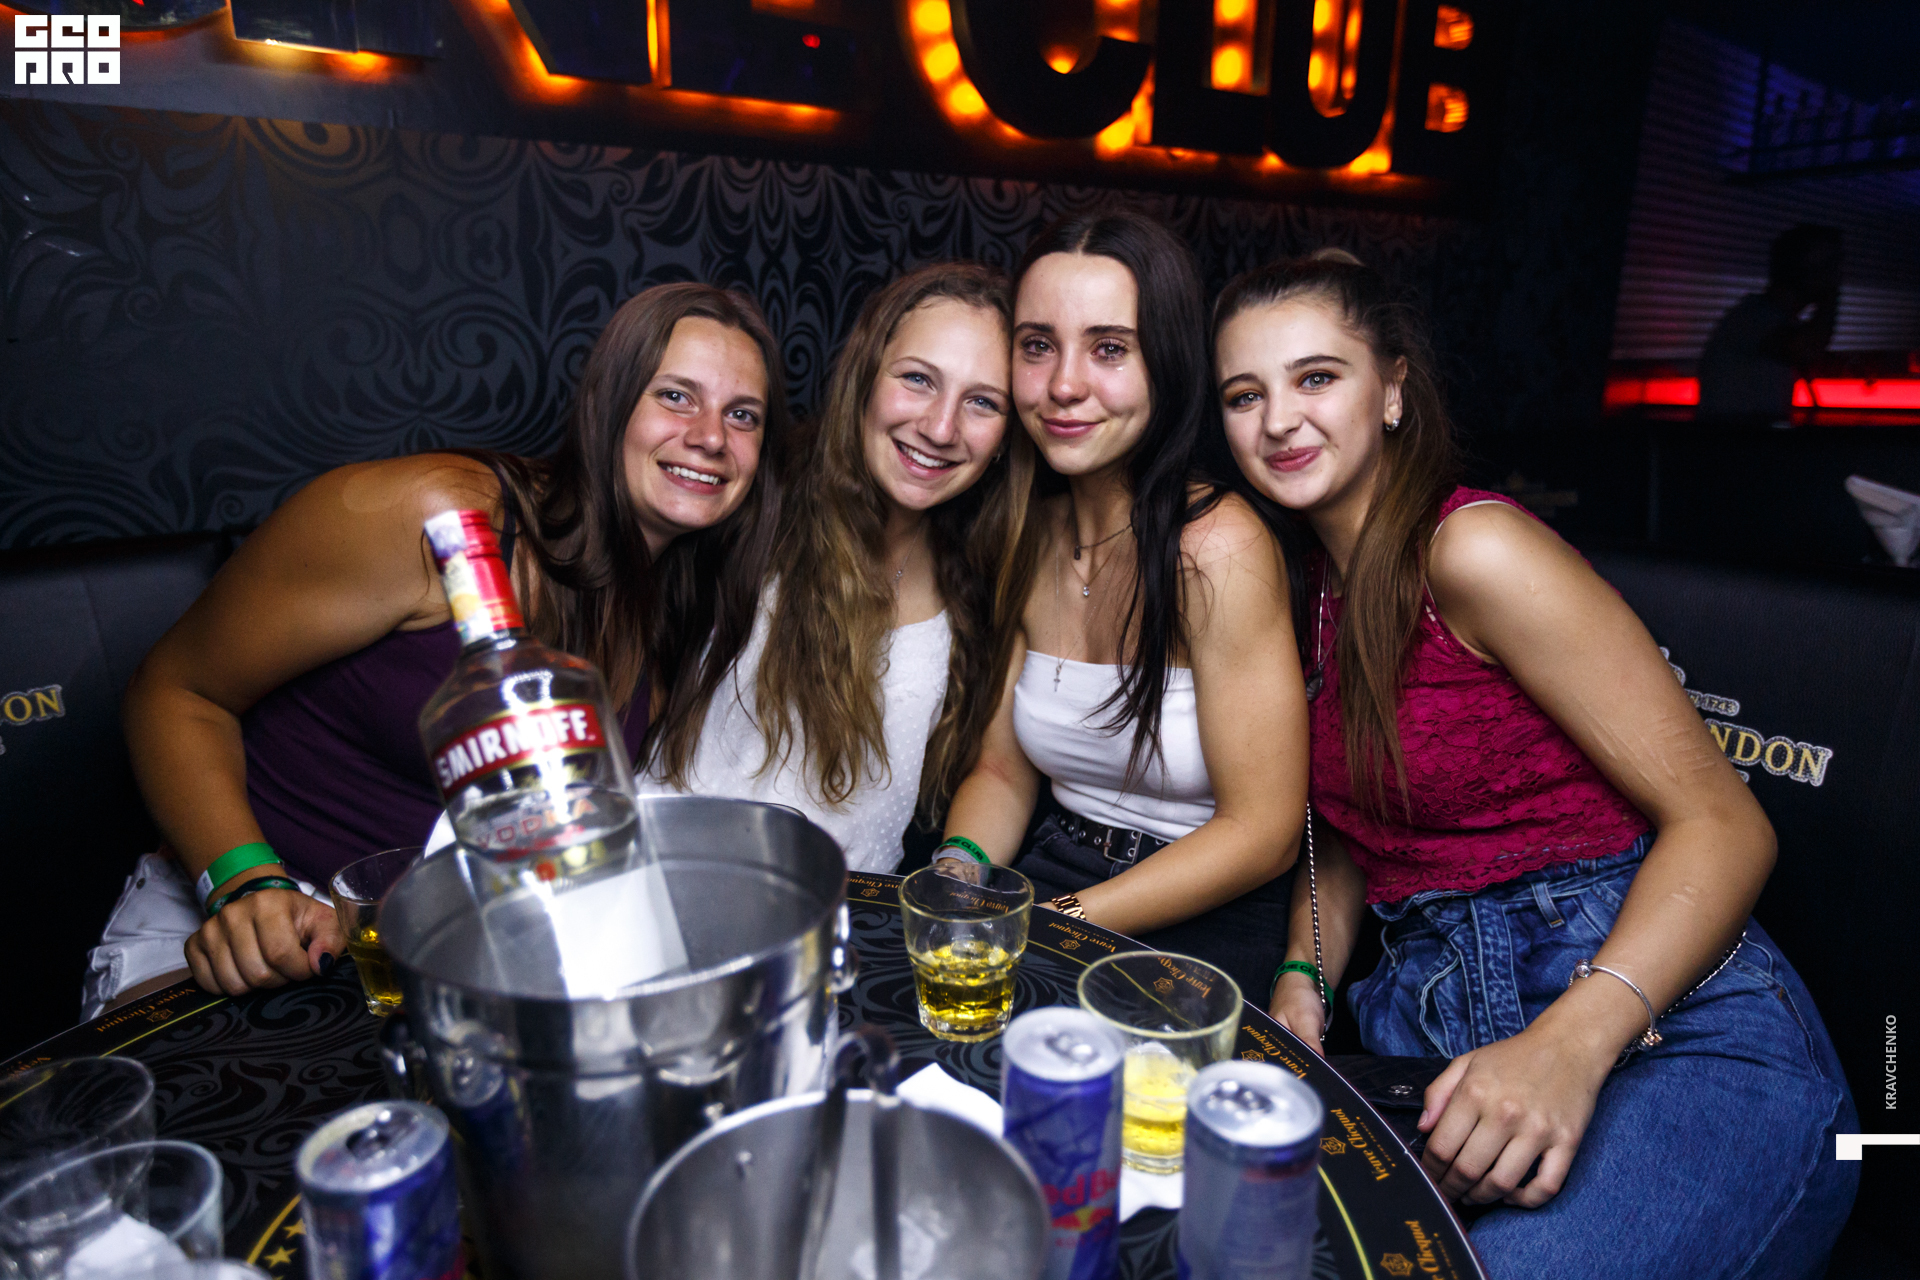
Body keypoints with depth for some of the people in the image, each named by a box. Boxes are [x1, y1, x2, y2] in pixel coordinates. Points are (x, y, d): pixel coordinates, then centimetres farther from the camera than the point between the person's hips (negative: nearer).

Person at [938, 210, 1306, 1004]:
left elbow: (1262, 833, -16)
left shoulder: (1216, 546, -18)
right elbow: (1001, 772, 8)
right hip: (1055, 874, 5)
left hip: (1202, 924, -5)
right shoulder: (1026, 540, 1)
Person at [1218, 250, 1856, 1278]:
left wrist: (1572, 1042, -27)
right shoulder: (1305, 586, 10)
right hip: (1421, 1019, 5)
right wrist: (1302, 983, 0)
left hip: (1672, 1029, -5)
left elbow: (1724, 822, -13)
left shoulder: (1475, 548, -12)